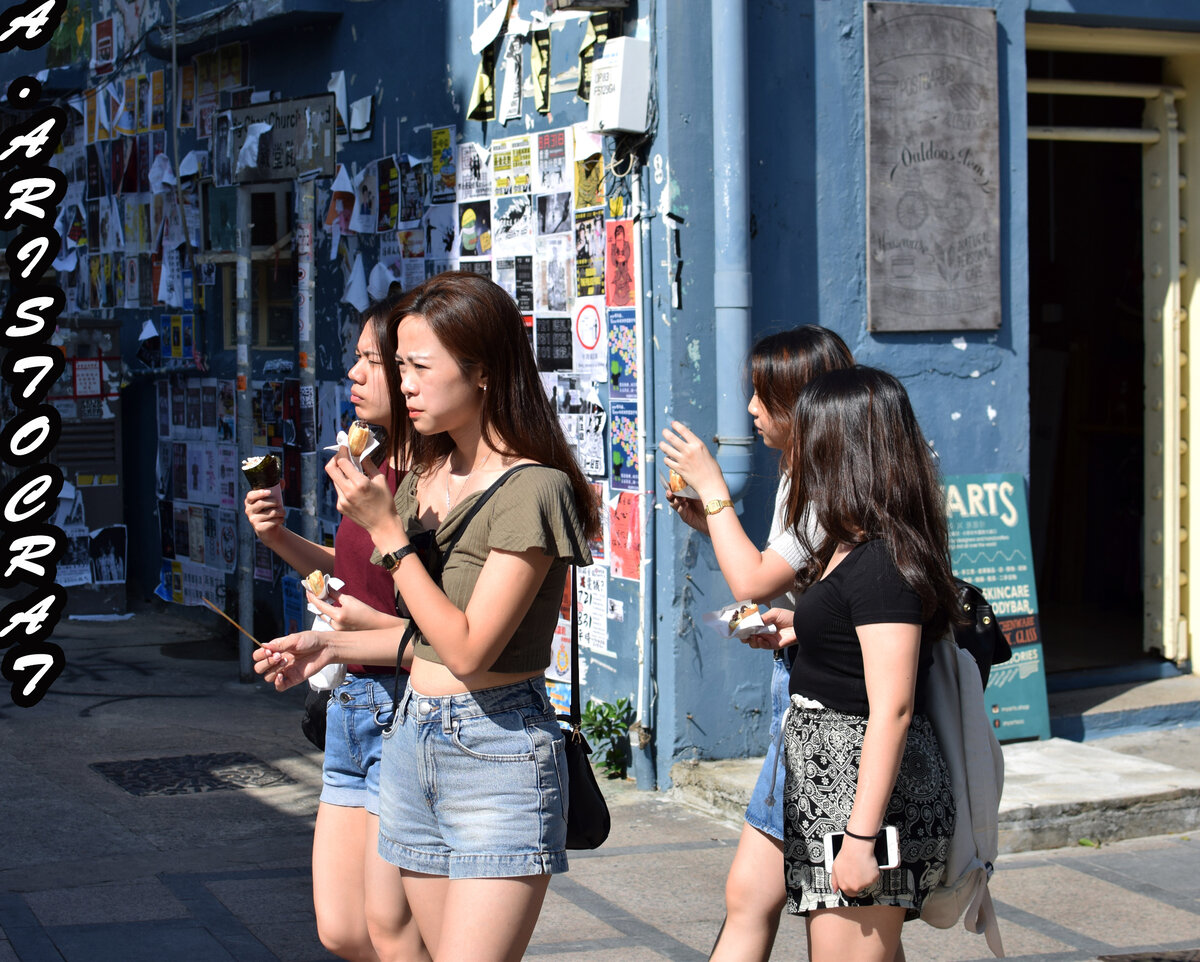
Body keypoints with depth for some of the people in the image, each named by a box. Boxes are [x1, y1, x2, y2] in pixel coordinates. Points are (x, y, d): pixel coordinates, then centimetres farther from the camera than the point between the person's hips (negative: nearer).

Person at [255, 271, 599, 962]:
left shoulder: (531, 490, -15)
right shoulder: (427, 476, 10)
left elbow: (470, 650, -20)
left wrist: (385, 529, -18)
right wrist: (334, 644, 14)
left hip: (499, 752, -8)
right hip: (412, 740, 8)